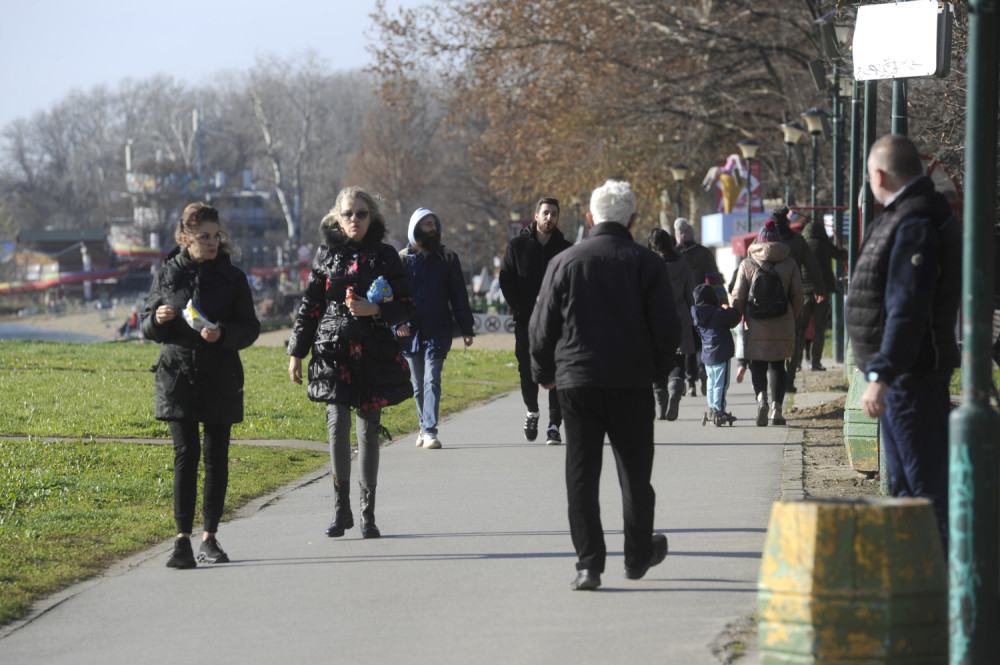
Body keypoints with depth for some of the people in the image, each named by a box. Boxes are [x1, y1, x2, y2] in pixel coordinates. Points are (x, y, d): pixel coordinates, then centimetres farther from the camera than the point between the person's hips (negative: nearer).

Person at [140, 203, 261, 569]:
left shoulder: (232, 277, 2)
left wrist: (222, 333, -18)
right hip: (177, 376, -1)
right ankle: (183, 540, -12)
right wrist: (158, 319, -13)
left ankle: (210, 537, 16)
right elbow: (148, 328, 11)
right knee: (185, 455, -10)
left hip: (220, 379, 1)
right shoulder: (167, 274, 4)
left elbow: (250, 329, 2)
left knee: (216, 457, 4)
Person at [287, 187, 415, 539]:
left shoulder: (385, 255, 4)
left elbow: (407, 305, 4)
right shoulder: (326, 255, 6)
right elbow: (309, 307, 10)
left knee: (369, 430, 3)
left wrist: (374, 310, -14)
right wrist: (296, 352, 8)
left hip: (375, 352, 0)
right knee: (338, 422, -14)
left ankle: (367, 512, 13)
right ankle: (341, 507, -2)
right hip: (334, 351, 0)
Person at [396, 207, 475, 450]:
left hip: (437, 331, -1)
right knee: (418, 384, 8)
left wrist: (466, 329, 7)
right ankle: (424, 428, 20)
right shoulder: (402, 259, 5)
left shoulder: (447, 259, 8)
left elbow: (459, 296, 11)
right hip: (410, 331, 1)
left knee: (432, 380, -11)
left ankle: (430, 430, -16)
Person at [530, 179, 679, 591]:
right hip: (632, 385, 0)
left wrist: (544, 372, 18)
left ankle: (588, 563, -2)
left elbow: (541, 326, 3)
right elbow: (667, 328, -3)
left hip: (577, 382, 0)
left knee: (581, 475, 3)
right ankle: (638, 556, 24)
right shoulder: (648, 264, -3)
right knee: (635, 473, 13)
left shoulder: (564, 263, -1)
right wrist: (658, 368, 14)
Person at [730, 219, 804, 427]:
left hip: (756, 326, -1)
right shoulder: (789, 264, 1)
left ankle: (761, 396, -20)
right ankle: (776, 409, 6)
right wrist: (792, 317, 16)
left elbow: (738, 296, -4)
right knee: (777, 365, 12)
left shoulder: (747, 264, -3)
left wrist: (742, 316, 13)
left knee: (757, 364, 8)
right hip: (782, 325, 1)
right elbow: (797, 295, 2)